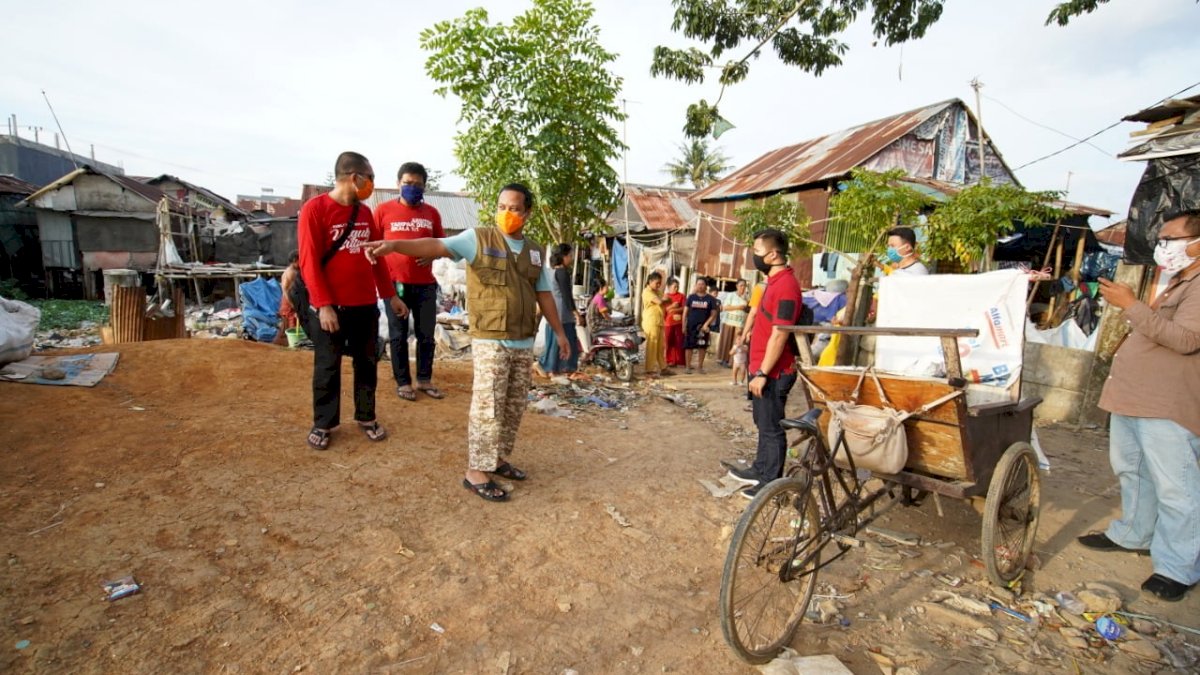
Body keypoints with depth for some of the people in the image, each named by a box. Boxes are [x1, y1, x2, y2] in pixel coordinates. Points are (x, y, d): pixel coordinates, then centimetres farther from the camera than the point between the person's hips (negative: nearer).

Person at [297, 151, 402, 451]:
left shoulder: (365, 212, 10)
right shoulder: (315, 208, -9)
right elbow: (309, 262, -12)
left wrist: (390, 295, 14)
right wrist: (324, 305, -18)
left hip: (365, 305, 5)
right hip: (329, 307, -5)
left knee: (366, 364, 12)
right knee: (327, 368, 7)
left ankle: (366, 417, 26)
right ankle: (322, 424, 22)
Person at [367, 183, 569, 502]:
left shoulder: (533, 251, 12)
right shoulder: (478, 238, -5)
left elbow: (544, 294, 17)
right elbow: (437, 246, -18)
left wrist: (559, 331, 18)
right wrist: (395, 244, -34)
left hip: (523, 343, 6)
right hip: (490, 341, -6)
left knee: (514, 407, 13)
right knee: (488, 408, -3)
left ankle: (498, 459, 30)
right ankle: (476, 472, 8)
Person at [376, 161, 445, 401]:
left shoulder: (431, 212, 7)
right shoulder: (384, 210, 1)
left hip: (425, 284, 2)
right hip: (395, 283, -2)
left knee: (427, 335, 8)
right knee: (398, 335, 5)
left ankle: (425, 380, 22)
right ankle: (403, 382, 17)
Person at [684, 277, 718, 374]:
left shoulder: (710, 299, 1)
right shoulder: (691, 297, 4)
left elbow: (713, 314, -1)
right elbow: (686, 312, 4)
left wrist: (706, 324, -13)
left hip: (703, 327, 0)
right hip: (691, 326, 0)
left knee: (702, 347, 7)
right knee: (689, 346, -1)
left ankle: (700, 366, 19)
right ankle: (688, 366, 9)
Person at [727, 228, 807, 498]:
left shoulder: (786, 285, -19)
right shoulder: (775, 281, 12)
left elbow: (779, 335, -23)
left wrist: (762, 373, -20)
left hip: (774, 372, -10)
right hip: (763, 368, 10)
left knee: (771, 428, 2)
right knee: (763, 424, 21)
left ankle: (771, 484, 16)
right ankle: (761, 470, 36)